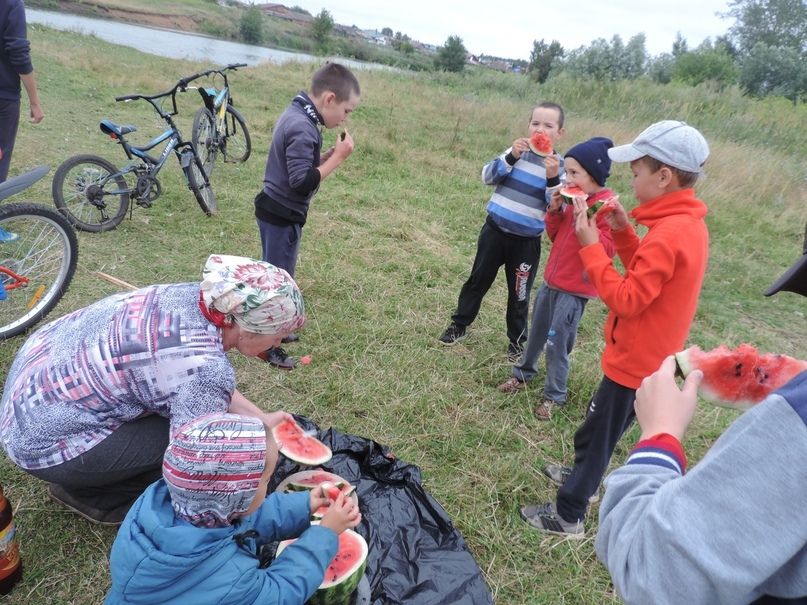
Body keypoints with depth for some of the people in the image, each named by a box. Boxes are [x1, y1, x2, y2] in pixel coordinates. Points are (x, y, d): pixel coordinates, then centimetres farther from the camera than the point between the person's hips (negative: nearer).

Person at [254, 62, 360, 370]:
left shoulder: (297, 114, 7)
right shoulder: (302, 128, -24)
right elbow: (302, 182, -28)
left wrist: (331, 154, -2)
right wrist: (339, 156, -22)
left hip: (276, 211, 10)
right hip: (283, 215, -10)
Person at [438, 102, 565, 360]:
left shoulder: (560, 165, -5)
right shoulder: (517, 151, -1)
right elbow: (487, 176, -8)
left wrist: (552, 179, -27)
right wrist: (510, 157, -22)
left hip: (526, 241, -2)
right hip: (495, 229, 2)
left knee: (519, 293, 10)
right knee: (478, 279, 14)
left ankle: (517, 340, 28)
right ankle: (459, 324, 32)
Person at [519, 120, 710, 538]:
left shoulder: (668, 234, -28)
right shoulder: (688, 224, 4)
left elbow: (625, 299, -27)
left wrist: (590, 245, -24)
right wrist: (623, 233, -1)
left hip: (635, 361, -9)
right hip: (650, 356, 9)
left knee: (597, 435, 5)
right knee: (598, 425, 26)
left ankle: (568, 515, 20)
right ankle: (582, 475, 47)